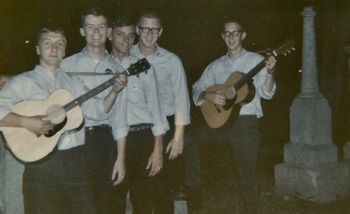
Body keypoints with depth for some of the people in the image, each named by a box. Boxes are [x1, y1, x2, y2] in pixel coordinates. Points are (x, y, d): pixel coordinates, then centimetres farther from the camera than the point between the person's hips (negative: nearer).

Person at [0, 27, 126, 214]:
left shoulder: (73, 83, 15)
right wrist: (25, 122, -25)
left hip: (75, 161, 5)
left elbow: (97, 110, 13)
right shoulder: (23, 81, -2)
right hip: (42, 164, -4)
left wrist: (114, 91, -1)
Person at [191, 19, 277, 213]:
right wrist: (208, 96, -12)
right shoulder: (216, 65, 11)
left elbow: (266, 93, -10)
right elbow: (196, 91, 10)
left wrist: (270, 72, -28)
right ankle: (196, 187, 4)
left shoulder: (256, 60, 1)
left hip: (247, 123, -3)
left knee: (246, 176, -1)